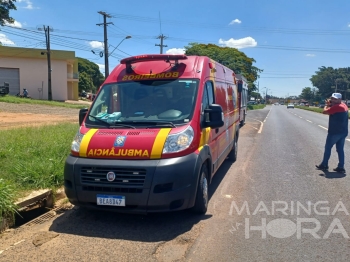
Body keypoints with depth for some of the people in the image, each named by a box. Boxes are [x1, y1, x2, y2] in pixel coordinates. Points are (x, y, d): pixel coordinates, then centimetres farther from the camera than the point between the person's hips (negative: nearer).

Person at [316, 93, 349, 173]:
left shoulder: (336, 107, -19)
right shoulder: (344, 106, 10)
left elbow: (325, 111, -15)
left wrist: (327, 105, 1)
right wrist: (330, 105, 7)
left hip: (334, 132, -8)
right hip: (343, 132, 8)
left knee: (328, 148, 6)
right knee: (340, 149, 9)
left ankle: (324, 165, 16)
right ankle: (341, 167, 10)